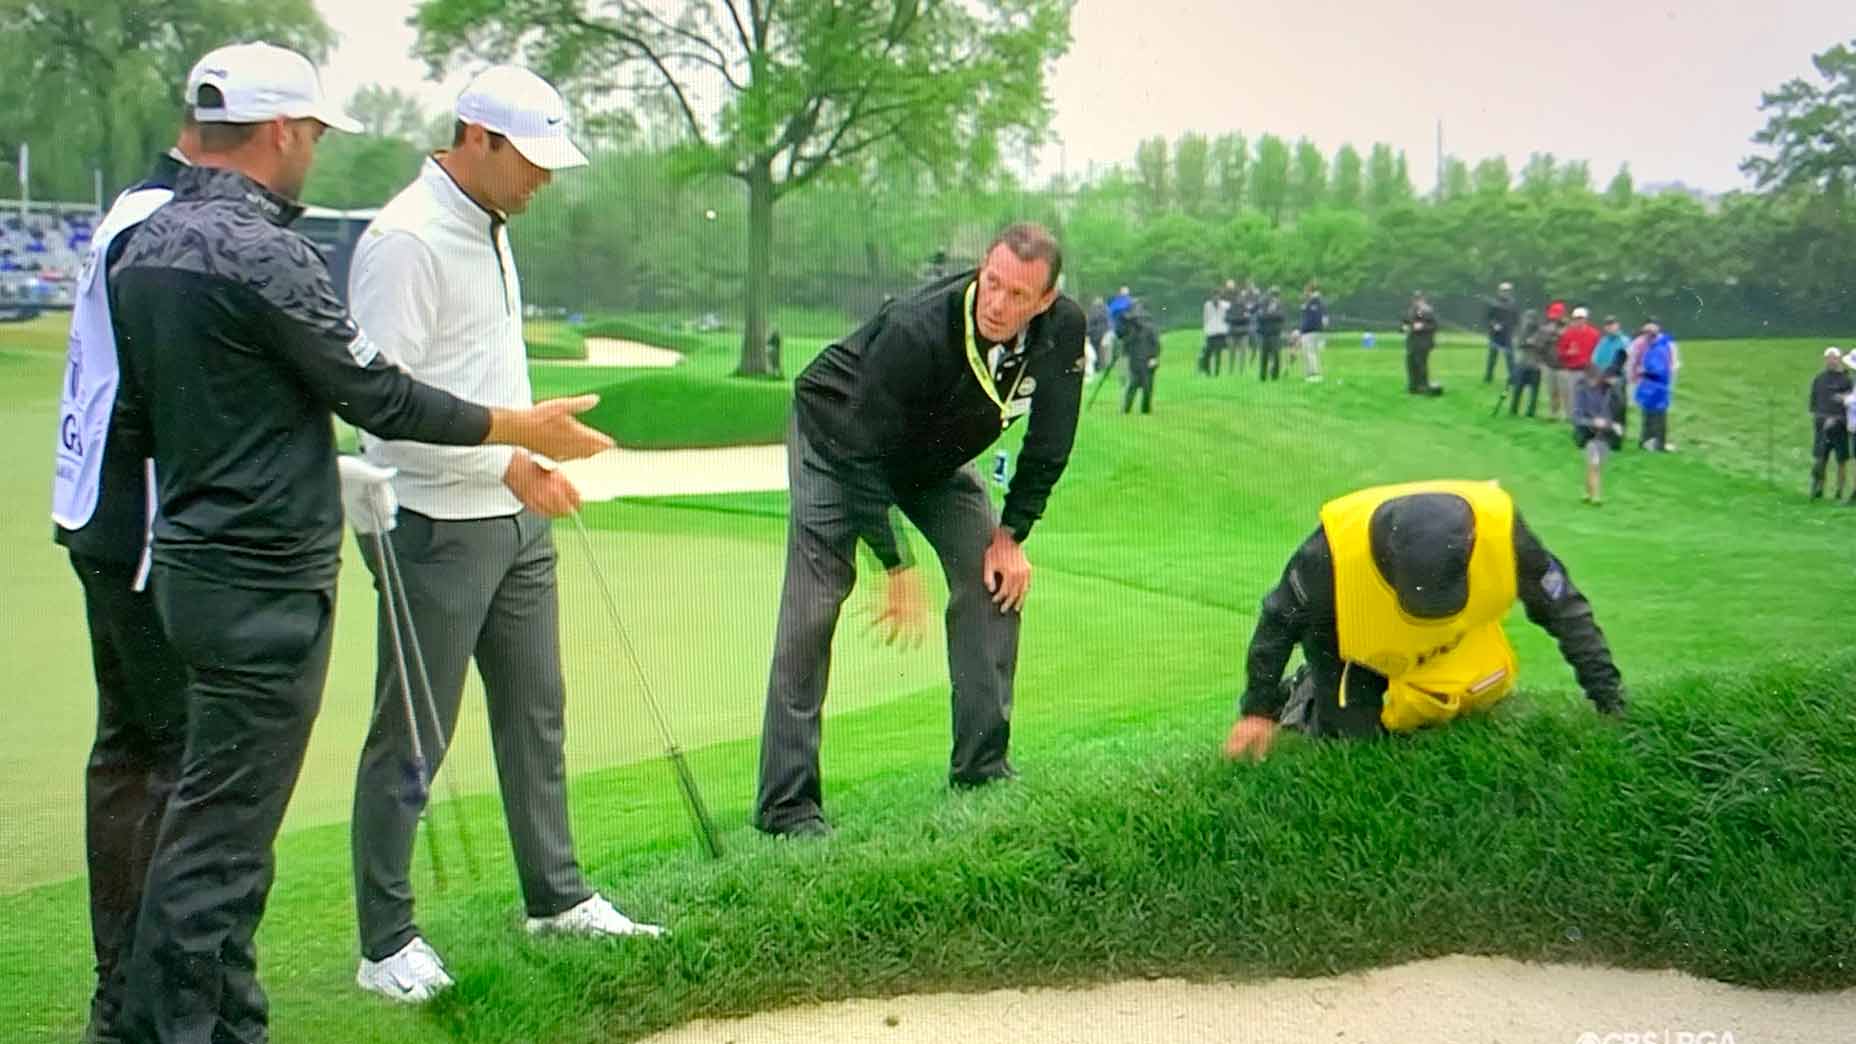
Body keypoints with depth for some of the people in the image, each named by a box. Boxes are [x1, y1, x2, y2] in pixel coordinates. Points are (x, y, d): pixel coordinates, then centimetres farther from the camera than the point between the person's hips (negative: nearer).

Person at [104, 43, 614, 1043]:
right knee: (218, 827, -3)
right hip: (262, 583, -10)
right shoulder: (261, 252, -17)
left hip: (193, 564, 10)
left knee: (223, 813, 16)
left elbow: (135, 420, 17)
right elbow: (379, 397, -13)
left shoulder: (141, 247, 11)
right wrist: (522, 427, -3)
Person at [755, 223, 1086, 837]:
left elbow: (1049, 444, -6)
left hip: (935, 456, 6)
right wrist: (899, 567, -28)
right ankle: (787, 804, -13)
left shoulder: (1063, 331, -22)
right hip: (836, 438, -6)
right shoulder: (917, 331, -39)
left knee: (996, 578, -6)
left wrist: (1011, 534, -9)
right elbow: (862, 456, -32)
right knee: (813, 612, -16)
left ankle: (982, 768, 5)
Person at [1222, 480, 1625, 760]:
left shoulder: (1501, 529, -36)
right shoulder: (1334, 550, -41)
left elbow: (1565, 609, -17)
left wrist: (1609, 700, -12)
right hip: (1354, 650, -3)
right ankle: (1305, 697, 20)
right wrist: (1258, 710, -10)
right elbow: (1280, 621, -20)